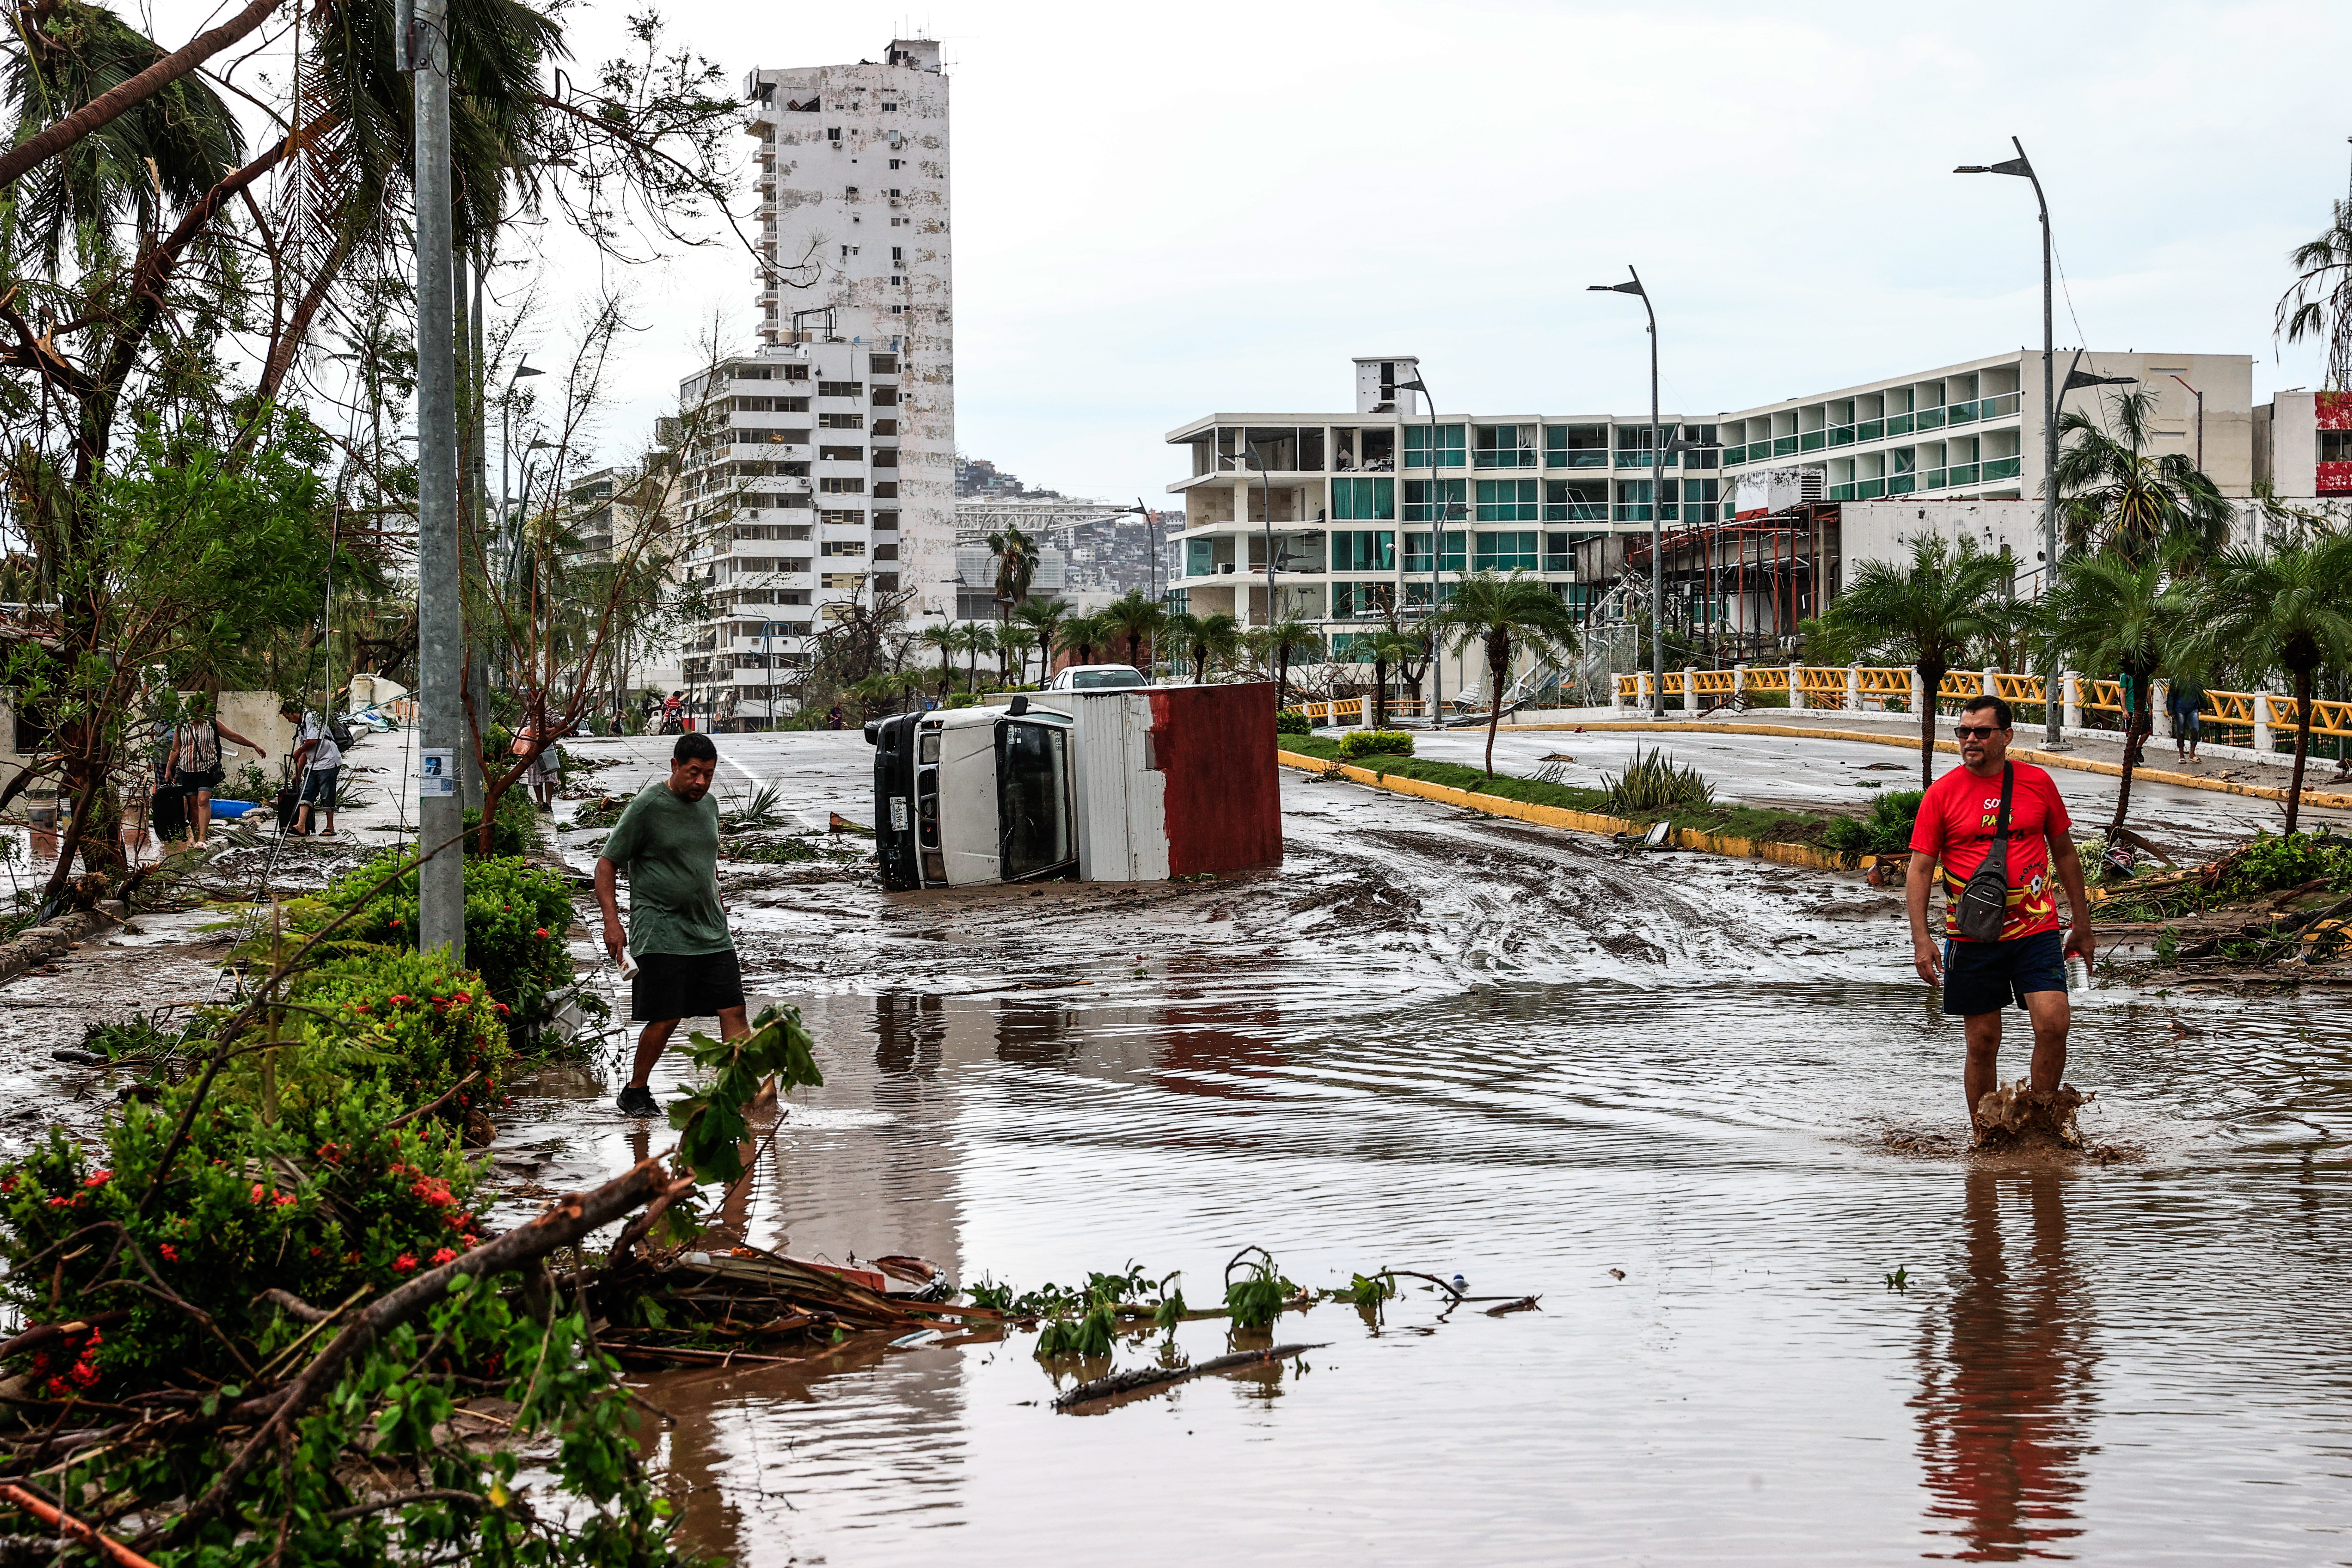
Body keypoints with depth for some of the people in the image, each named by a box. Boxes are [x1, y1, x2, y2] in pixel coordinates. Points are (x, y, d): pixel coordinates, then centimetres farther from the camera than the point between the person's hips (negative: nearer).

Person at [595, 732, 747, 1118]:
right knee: (666, 1018, -5)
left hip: (712, 932, 6)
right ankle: (635, 1091, 15)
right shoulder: (647, 807, -9)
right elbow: (606, 865, -6)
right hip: (661, 935, -6)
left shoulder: (708, 804, 11)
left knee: (733, 1010, -3)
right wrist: (612, 921, -14)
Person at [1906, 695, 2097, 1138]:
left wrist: (2082, 926, 17)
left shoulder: (2037, 782, 4)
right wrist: (1921, 940, -12)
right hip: (1973, 936, -1)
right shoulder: (1942, 793, -1)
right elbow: (1920, 870, -1)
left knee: (2053, 1024, -13)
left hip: (2036, 931, 1)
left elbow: (2064, 854, 15)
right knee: (1983, 1042, 3)